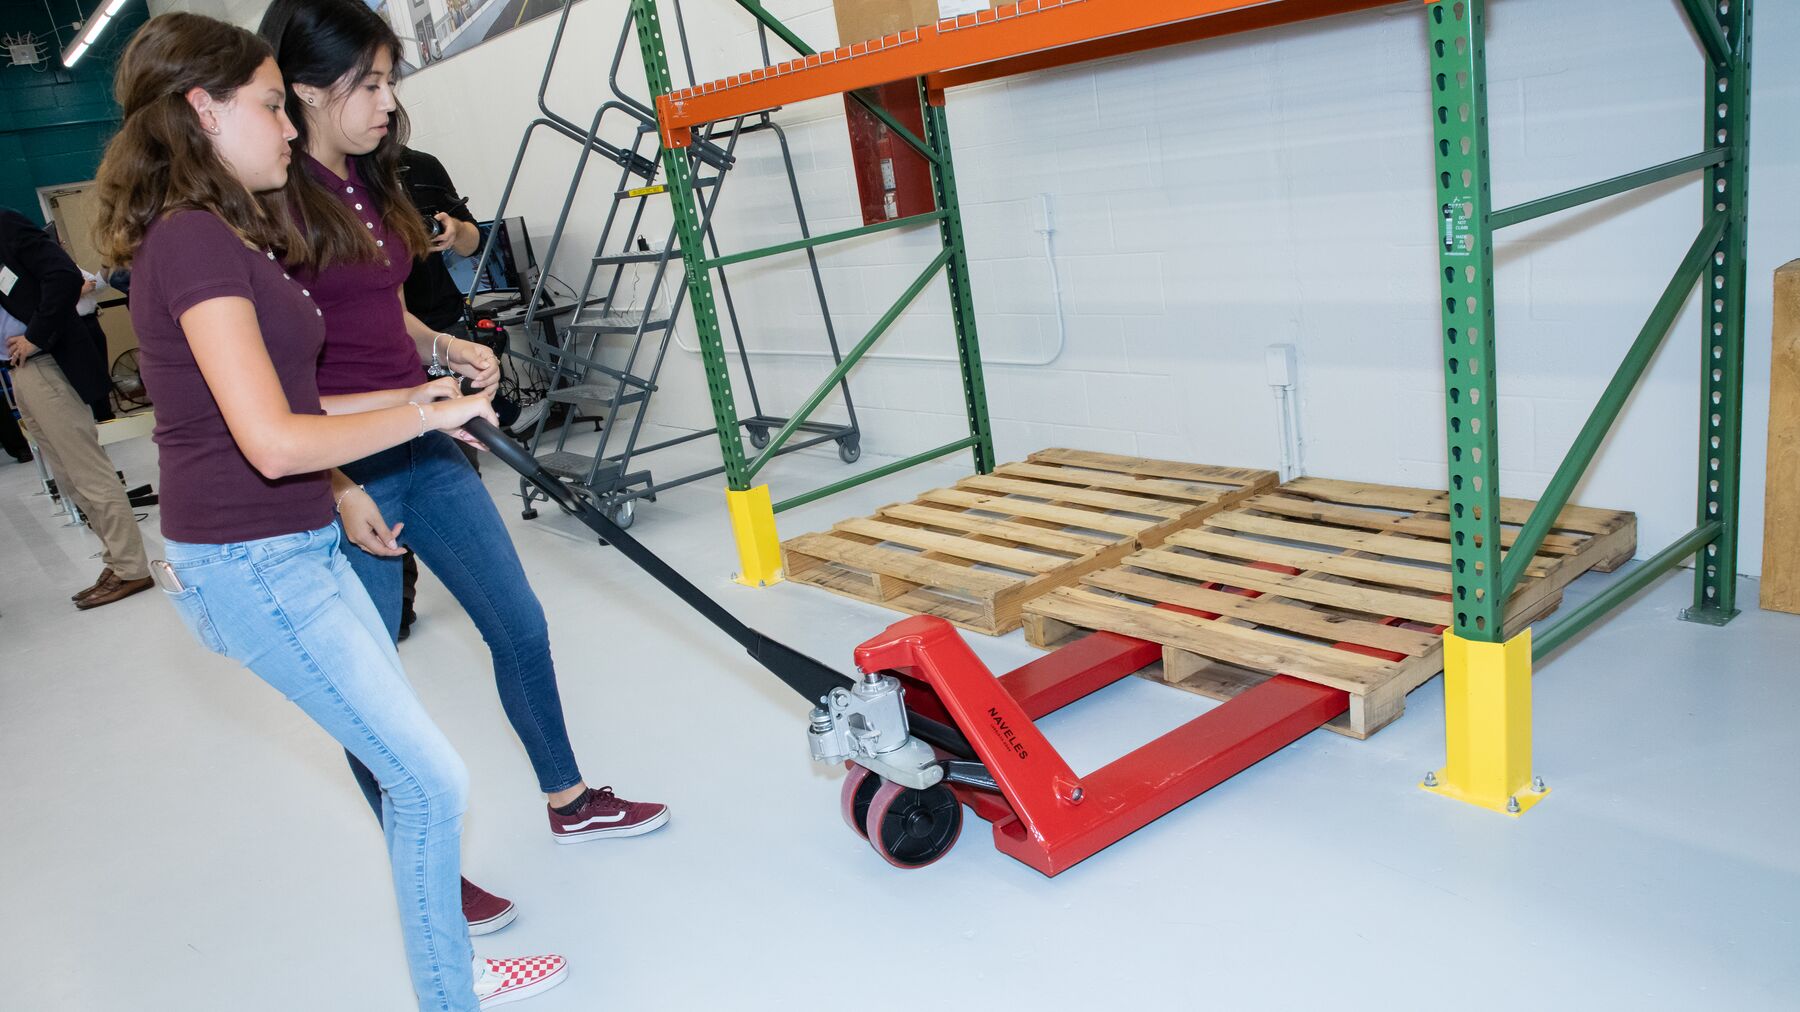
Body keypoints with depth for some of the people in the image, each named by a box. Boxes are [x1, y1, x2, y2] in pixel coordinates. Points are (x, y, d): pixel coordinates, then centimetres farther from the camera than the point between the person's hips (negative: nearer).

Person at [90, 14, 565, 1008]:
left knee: (409, 766, 17)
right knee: (429, 780, -3)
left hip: (296, 549, 10)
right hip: (253, 567, -10)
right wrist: (425, 414, -16)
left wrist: (404, 395, 12)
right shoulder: (195, 243, -19)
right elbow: (275, 442, -28)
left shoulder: (214, 236, 12)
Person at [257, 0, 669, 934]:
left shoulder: (369, 186, 11)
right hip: (341, 473, -8)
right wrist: (337, 489, -19)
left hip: (423, 447, 8)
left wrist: (446, 349, 3)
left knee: (520, 625, 13)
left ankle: (568, 801, 33)